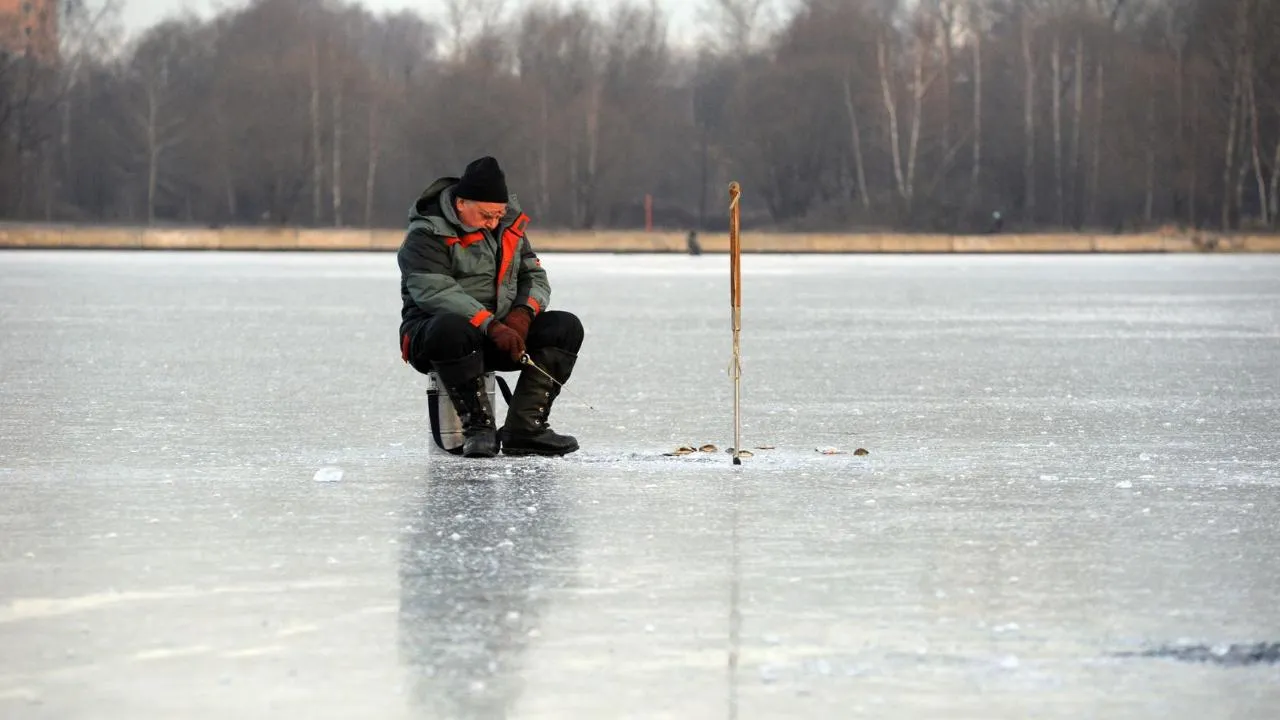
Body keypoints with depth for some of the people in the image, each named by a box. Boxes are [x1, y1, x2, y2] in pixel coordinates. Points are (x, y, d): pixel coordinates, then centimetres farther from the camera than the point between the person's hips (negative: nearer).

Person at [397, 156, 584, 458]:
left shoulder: (510, 226, 11)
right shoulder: (426, 235, -12)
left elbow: (534, 277, 12)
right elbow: (435, 292, -25)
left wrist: (523, 313, -12)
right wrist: (491, 326, -34)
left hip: (499, 333, 7)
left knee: (566, 327, -14)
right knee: (452, 329, -42)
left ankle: (523, 429, -21)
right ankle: (478, 426, -31)